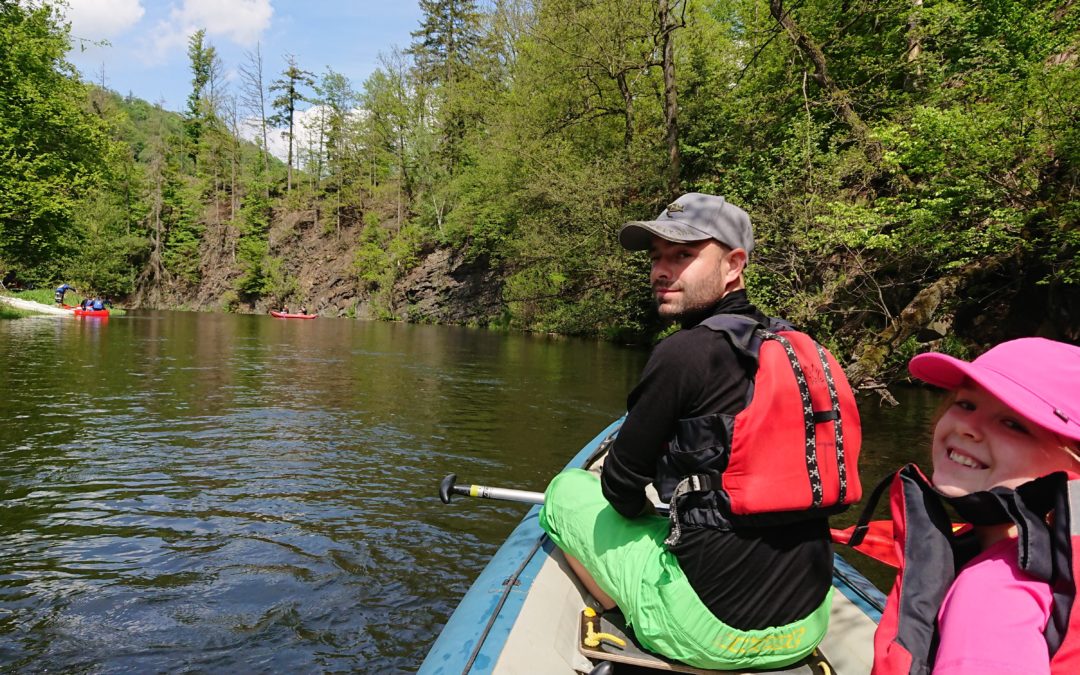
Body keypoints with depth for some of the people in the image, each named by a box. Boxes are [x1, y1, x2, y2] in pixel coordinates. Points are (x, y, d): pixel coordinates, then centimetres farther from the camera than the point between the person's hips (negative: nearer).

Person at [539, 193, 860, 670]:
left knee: (568, 490, 11)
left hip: (713, 633, -7)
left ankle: (636, 633, 21)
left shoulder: (683, 353, -18)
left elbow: (621, 489, -8)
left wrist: (642, 513, 15)